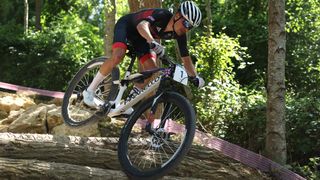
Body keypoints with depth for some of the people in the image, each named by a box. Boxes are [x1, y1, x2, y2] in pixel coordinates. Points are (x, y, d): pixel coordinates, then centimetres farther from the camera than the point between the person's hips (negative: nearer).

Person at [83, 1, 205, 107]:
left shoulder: (180, 34, -17)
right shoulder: (162, 15, -35)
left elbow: (186, 58, -8)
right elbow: (142, 25, -54)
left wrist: (194, 77, -18)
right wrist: (153, 42, -71)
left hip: (140, 37, 6)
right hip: (126, 25, -6)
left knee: (152, 69, -12)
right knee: (118, 56, -31)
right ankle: (90, 90, -17)